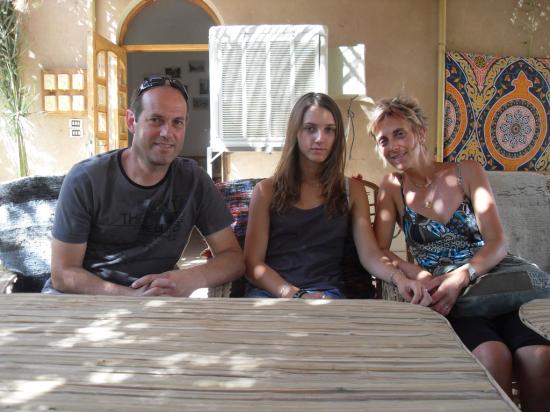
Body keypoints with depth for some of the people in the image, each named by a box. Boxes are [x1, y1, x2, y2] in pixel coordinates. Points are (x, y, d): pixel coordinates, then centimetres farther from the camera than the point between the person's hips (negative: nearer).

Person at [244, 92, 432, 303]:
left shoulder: (352, 189, 14)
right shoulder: (267, 190, 9)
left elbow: (369, 253, 3)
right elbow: (253, 263, 2)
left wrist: (399, 278, -20)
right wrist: (294, 294, -17)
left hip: (327, 292, 0)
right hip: (270, 290, 1)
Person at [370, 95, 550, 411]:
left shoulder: (468, 172, 7)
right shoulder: (392, 187, 11)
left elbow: (497, 243, -2)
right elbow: (379, 250, 3)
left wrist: (462, 276, -21)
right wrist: (418, 274, -17)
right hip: (444, 295, 0)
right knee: (493, 355, -32)